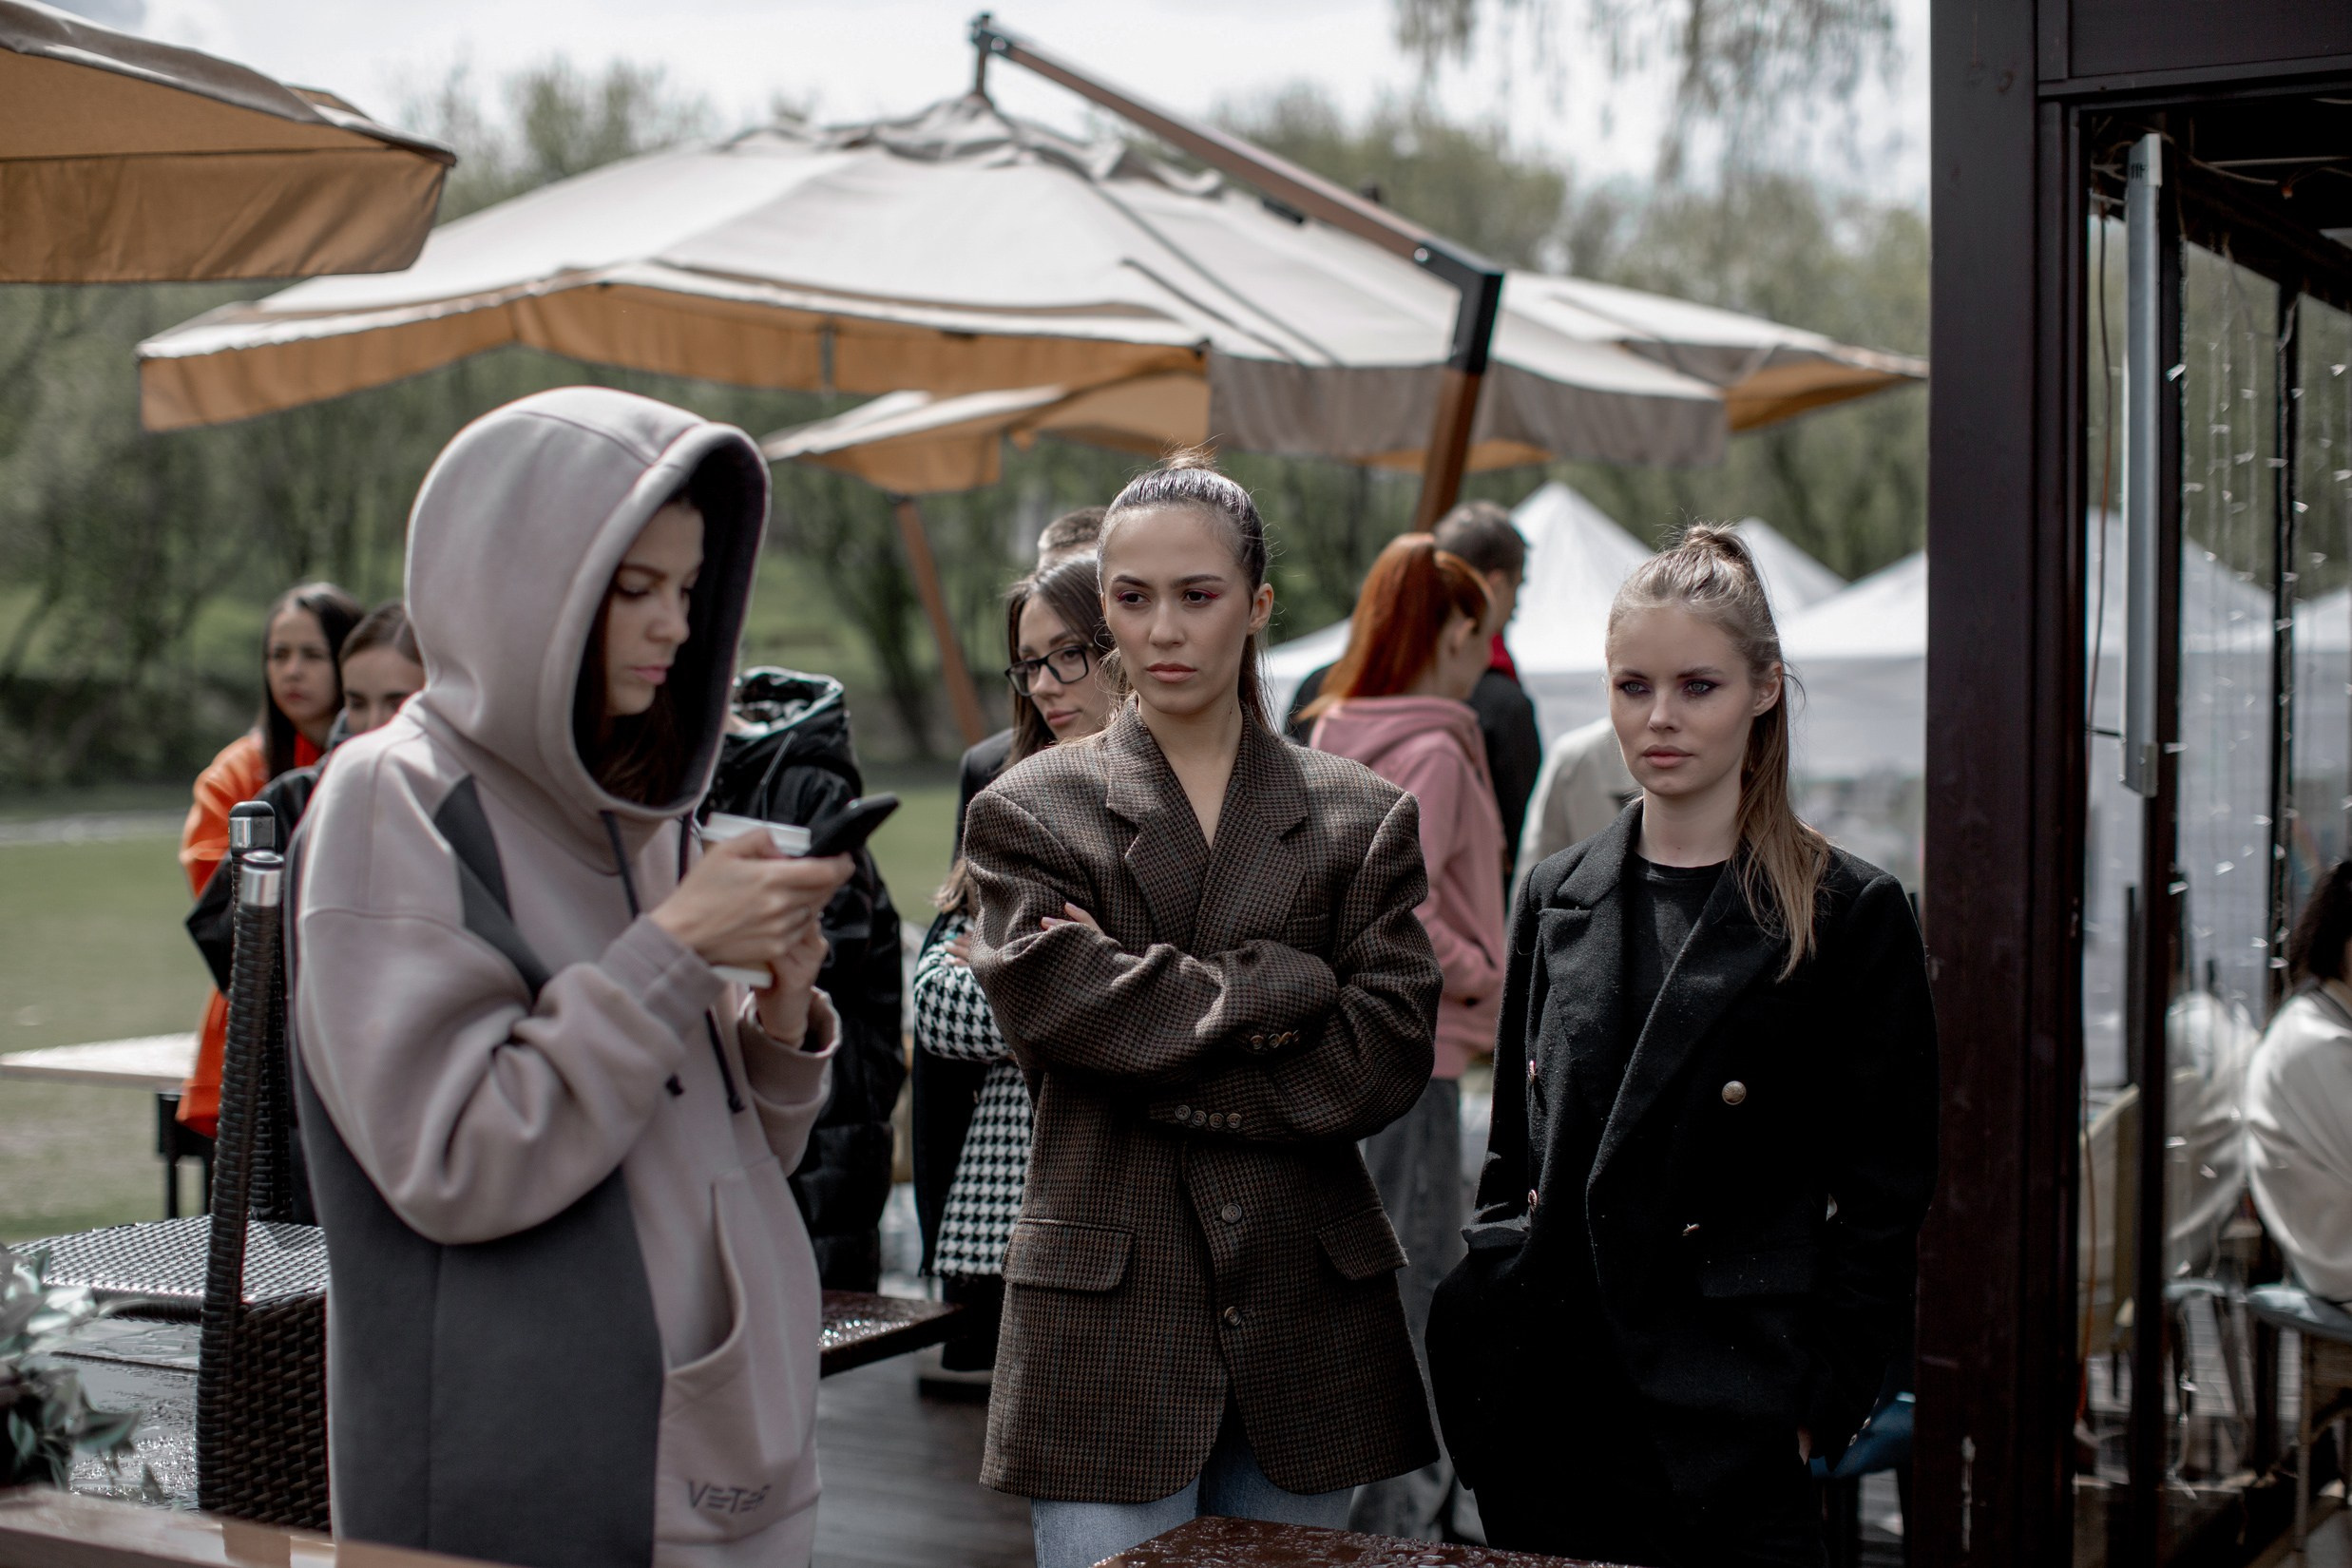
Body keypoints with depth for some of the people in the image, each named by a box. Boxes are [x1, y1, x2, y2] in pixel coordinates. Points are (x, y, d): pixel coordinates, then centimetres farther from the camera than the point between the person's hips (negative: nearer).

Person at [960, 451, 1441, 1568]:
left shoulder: (1363, 818, 8)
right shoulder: (1028, 811, 4)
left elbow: (1385, 1057, -3)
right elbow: (1060, 1005, -14)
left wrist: (1151, 1076, -9)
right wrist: (1282, 983, -10)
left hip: (1307, 1318, 2)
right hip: (1109, 1317, -2)